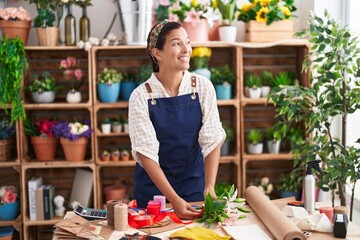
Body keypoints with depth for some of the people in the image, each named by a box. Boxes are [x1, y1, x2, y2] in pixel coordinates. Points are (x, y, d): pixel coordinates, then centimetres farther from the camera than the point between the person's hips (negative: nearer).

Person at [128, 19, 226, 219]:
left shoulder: (203, 87, -10)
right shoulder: (141, 96, -15)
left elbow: (212, 140, -12)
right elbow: (146, 152, -18)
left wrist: (209, 187, -25)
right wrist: (174, 199, -26)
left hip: (195, 181, 2)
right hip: (153, 183, -1)